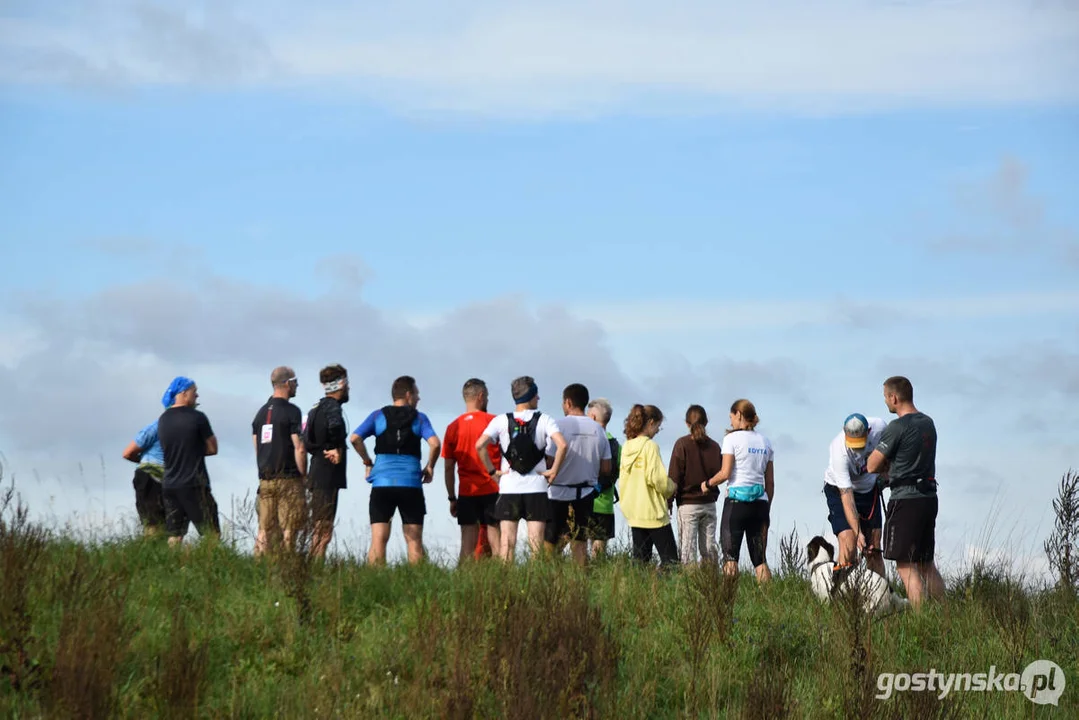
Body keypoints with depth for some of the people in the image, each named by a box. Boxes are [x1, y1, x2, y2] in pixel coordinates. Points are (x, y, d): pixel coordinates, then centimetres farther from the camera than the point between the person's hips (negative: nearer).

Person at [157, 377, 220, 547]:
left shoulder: (163, 420, 8)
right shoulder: (197, 417, -10)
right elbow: (212, 448, -3)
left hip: (169, 485, 6)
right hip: (194, 485, -6)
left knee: (174, 536, 7)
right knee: (211, 535, -2)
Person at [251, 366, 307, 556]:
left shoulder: (261, 412, 12)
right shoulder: (292, 412, -9)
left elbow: (256, 447, 15)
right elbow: (299, 449, -12)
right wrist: (304, 475, -2)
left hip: (265, 480, 6)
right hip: (288, 479, -6)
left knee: (265, 531, 7)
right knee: (288, 530, -4)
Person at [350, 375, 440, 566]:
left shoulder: (378, 416, 9)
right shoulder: (419, 418, 5)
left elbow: (354, 438, -3)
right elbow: (435, 443, -10)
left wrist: (367, 462, 10)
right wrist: (430, 467, 6)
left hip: (382, 483, 1)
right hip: (411, 484, -1)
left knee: (378, 539, -1)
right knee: (414, 541, 4)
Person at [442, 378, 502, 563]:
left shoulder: (453, 427, 6)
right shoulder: (494, 422, -2)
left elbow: (449, 468, 7)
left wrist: (452, 498, 13)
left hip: (467, 492, 2)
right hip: (493, 491, -2)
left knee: (468, 542, 3)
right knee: (496, 540, -2)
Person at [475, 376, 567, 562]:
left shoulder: (501, 421, 2)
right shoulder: (544, 420, -1)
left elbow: (480, 445, -10)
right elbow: (562, 445, -16)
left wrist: (492, 471, -1)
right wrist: (554, 471, -5)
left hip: (508, 490, 1)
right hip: (536, 489, -1)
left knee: (506, 542, 3)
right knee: (536, 542, 1)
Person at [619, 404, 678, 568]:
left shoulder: (627, 447, 9)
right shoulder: (650, 446, -13)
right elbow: (656, 478, -17)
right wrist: (671, 489, 1)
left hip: (633, 510, 7)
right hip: (653, 511, -7)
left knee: (640, 557, 10)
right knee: (670, 558, -3)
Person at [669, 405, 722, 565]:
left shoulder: (682, 444, -8)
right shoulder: (714, 446, 3)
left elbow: (674, 475, -8)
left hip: (687, 504, -4)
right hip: (709, 503, 4)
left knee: (687, 546, -2)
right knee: (709, 547, 7)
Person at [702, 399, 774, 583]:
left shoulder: (732, 438, -3)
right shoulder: (765, 442, 13)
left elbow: (725, 473, -10)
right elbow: (770, 481, 14)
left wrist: (708, 483, 7)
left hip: (737, 500, -5)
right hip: (760, 501, 5)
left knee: (730, 555, -3)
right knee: (759, 559, 7)